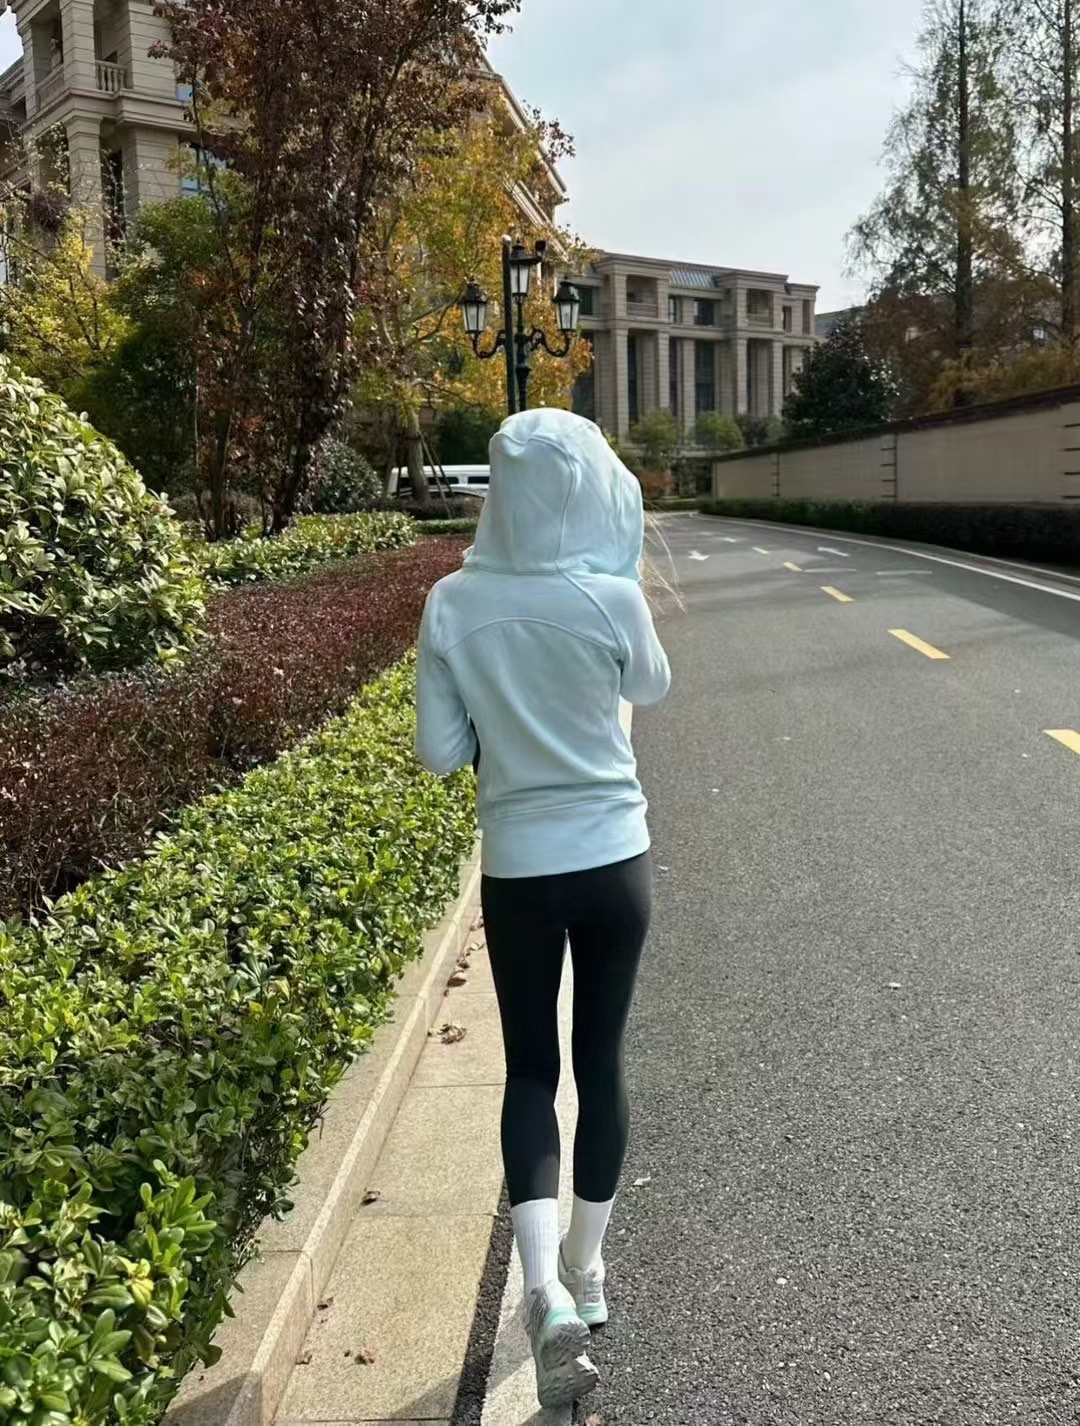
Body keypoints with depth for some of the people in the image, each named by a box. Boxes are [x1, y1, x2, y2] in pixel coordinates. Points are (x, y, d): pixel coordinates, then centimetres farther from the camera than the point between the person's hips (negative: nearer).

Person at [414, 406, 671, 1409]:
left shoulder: (454, 603, -10)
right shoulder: (614, 598, -13)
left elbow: (439, 751, -5)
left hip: (517, 869, 0)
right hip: (615, 860, 0)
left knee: (529, 1068, 15)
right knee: (600, 1060, 16)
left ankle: (545, 1285, 1)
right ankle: (585, 1269, 32)